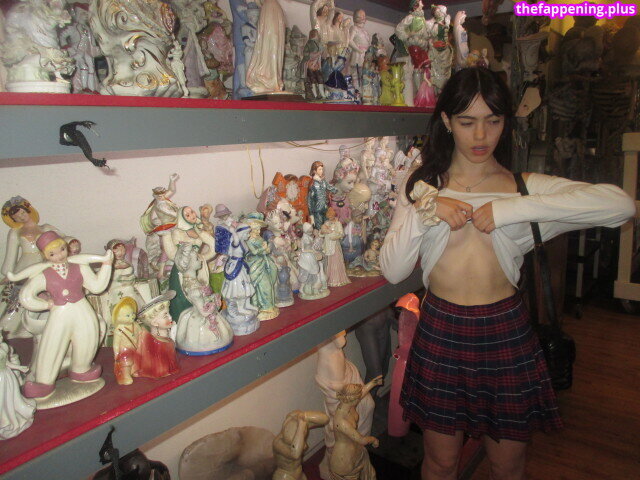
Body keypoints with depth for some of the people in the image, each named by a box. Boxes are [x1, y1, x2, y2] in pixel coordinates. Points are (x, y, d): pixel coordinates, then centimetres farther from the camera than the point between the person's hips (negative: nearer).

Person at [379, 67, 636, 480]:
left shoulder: (525, 186, -1)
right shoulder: (423, 186, 2)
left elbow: (622, 205, -18)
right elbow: (393, 271, -6)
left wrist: (513, 208, -23)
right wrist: (423, 212, -19)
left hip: (505, 334, 0)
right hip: (440, 333, 1)